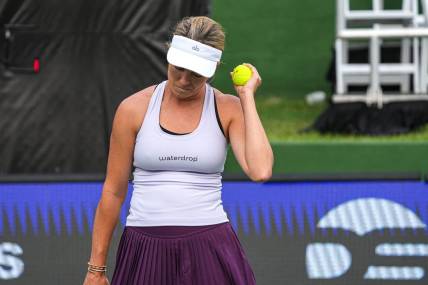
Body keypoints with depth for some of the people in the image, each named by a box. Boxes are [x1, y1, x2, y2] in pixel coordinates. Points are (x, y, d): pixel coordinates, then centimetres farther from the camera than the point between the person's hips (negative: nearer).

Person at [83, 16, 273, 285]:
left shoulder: (229, 109, 0)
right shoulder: (134, 109, 1)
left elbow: (261, 171, -17)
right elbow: (113, 192, 6)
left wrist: (247, 97, -10)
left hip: (208, 250, -1)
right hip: (146, 250, 1)